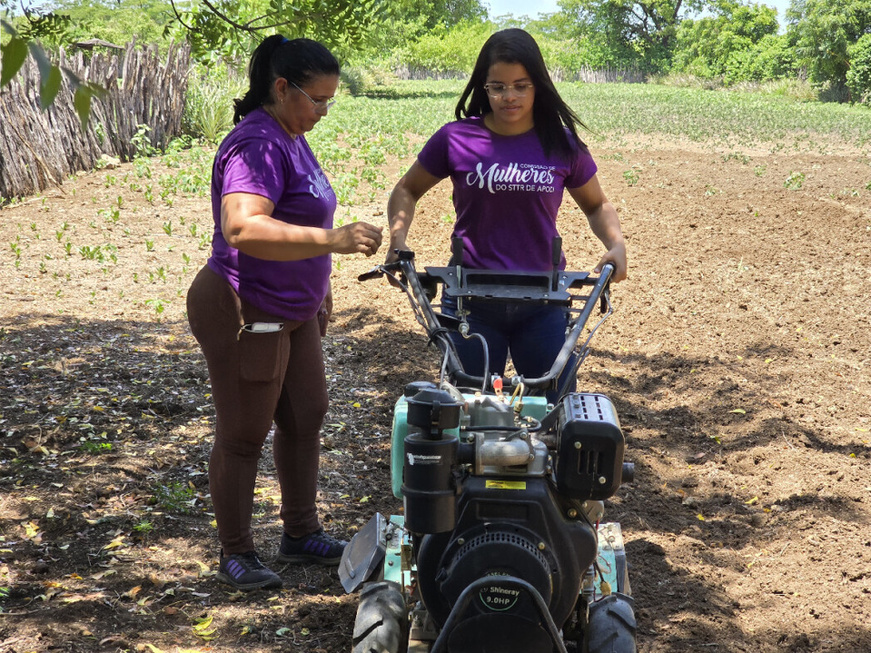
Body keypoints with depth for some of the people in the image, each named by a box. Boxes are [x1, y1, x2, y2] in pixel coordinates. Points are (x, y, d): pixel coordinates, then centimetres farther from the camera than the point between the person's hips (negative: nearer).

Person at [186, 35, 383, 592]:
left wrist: (319, 285, 24)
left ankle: (301, 534, 32)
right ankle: (236, 555, 18)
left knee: (306, 418, 17)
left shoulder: (291, 137, 8)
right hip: (245, 315, -10)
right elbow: (242, 228, -40)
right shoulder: (256, 145, -24)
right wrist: (332, 239, -46)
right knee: (244, 436, 3)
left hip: (292, 311, 10)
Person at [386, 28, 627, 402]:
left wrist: (616, 243, -4)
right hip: (471, 301, 0)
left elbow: (596, 205, 15)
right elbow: (407, 190, 12)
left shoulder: (561, 144, 1)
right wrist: (397, 238, -6)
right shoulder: (456, 139, -2)